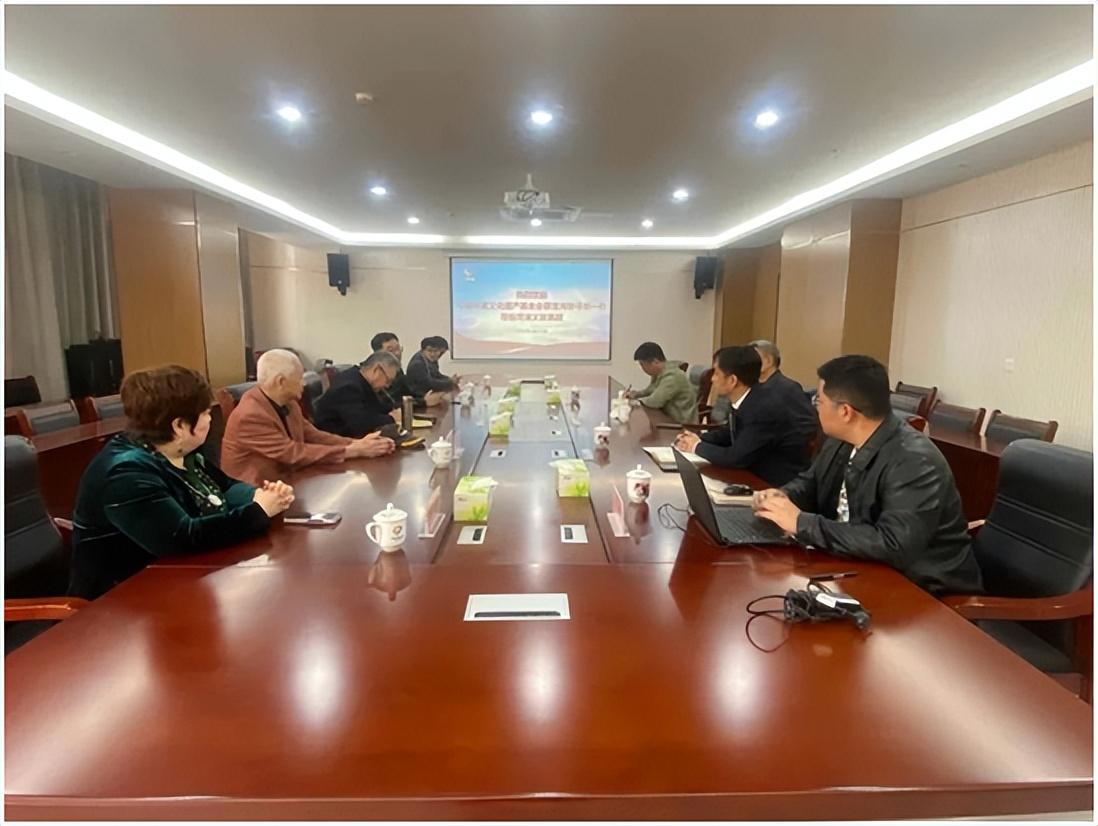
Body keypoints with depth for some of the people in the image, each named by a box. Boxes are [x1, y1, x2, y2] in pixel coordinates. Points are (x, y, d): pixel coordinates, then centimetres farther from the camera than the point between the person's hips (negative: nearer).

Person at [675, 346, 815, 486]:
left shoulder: (765, 408, -27)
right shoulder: (746, 399, -2)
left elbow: (736, 458, -26)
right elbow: (731, 434, 14)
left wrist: (697, 446, -12)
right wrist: (699, 438, -1)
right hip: (761, 475, 7)